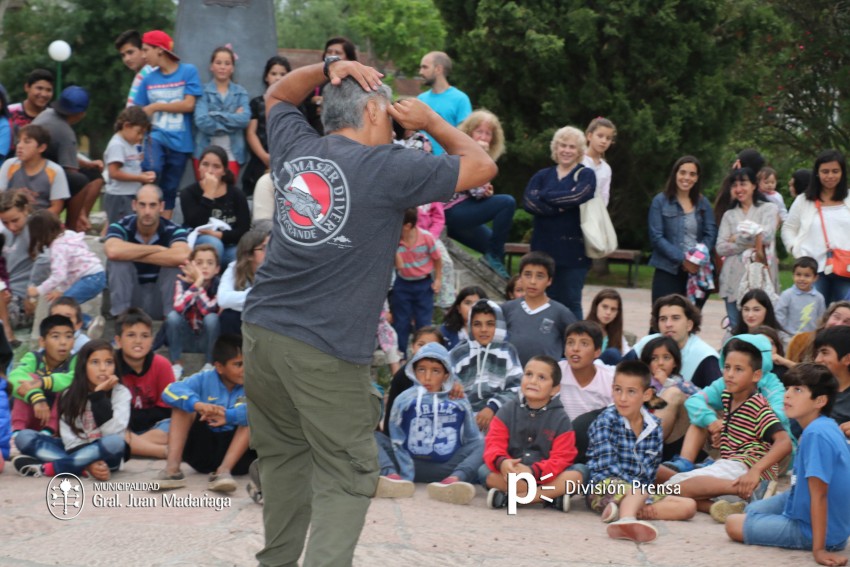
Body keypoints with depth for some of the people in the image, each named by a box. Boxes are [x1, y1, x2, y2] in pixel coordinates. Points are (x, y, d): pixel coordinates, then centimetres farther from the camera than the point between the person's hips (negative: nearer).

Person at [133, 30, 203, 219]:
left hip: (179, 141, 0)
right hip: (156, 135, 1)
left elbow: (188, 105, -8)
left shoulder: (188, 71, -2)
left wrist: (155, 107, -4)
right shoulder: (149, 79, 6)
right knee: (152, 169, -28)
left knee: (169, 189, 6)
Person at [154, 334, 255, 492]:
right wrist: (197, 404, -36)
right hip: (203, 448, 2)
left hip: (238, 451, -2)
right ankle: (172, 468, -26)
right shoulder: (205, 380, 2)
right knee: (183, 404, -12)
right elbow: (170, 391, -15)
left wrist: (228, 416, -42)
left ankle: (224, 471, -37)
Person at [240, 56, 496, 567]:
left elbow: (277, 97, 32)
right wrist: (432, 121, 13)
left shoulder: (295, 147, 9)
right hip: (327, 349, -6)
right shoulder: (390, 168, -8)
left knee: (284, 455, 19)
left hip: (263, 328, 6)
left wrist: (325, 69, 17)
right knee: (346, 478, 0)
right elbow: (482, 167, 2)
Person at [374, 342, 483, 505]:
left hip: (446, 469, 1)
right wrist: (405, 477, -17)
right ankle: (393, 476, -43)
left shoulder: (459, 402, 2)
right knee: (373, 435, -14)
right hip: (410, 467, 0)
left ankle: (454, 479, -45)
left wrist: (462, 472, -9)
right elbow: (397, 443, -5)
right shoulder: (404, 400, -2)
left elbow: (472, 441, 5)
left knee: (483, 443, -16)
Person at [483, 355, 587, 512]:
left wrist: (533, 471, -31)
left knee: (580, 472, -25)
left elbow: (561, 459, -13)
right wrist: (502, 462, -32)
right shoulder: (507, 411, 3)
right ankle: (553, 497, -29)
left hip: (546, 478, 0)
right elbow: (494, 444, -8)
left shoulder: (560, 418, -2)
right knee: (485, 471, -27)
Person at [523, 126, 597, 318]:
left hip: (572, 251, -3)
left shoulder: (586, 175, 7)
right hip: (543, 249, 3)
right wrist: (559, 207, -15)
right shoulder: (542, 176, 15)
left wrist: (545, 196, -4)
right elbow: (528, 201, -4)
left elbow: (577, 196, -15)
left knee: (570, 304, -2)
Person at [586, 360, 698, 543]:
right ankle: (626, 518, -69)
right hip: (605, 486, -6)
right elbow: (607, 466, -14)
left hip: (640, 488, 6)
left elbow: (649, 472, 5)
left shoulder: (654, 427, 7)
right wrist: (638, 487, -20)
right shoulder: (607, 421, -7)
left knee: (688, 506, -8)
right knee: (640, 493, -34)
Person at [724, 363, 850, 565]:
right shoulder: (825, 426, 0)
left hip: (809, 529, -10)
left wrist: (819, 549, -28)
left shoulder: (816, 434, -30)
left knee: (733, 524, 0)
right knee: (750, 510, 27)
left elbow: (819, 496, -30)